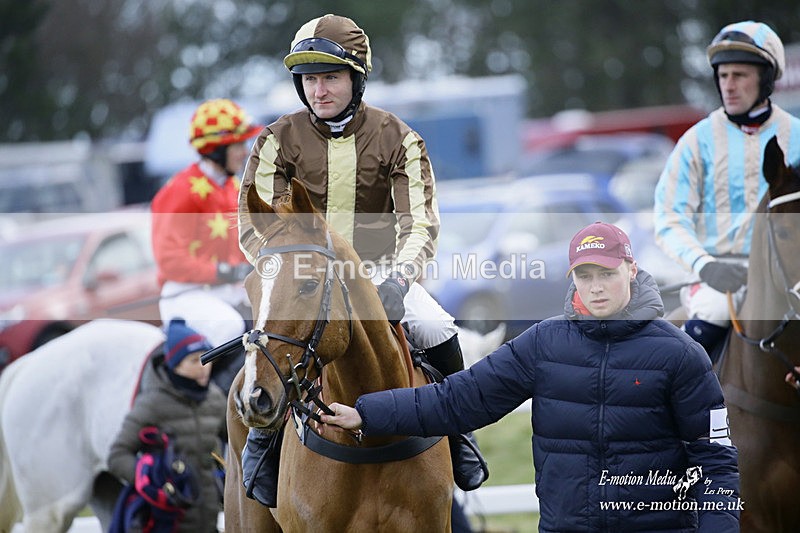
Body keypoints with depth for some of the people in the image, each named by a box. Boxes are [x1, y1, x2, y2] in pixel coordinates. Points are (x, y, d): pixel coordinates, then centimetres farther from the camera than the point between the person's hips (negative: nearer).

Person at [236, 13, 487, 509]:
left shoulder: (397, 139, -2)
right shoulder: (279, 141, -2)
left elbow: (420, 222, -9)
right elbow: (254, 226, -6)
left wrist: (398, 276, -27)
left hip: (378, 274, 1)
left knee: (437, 331, -24)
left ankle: (456, 433, 1)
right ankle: (262, 436, -8)